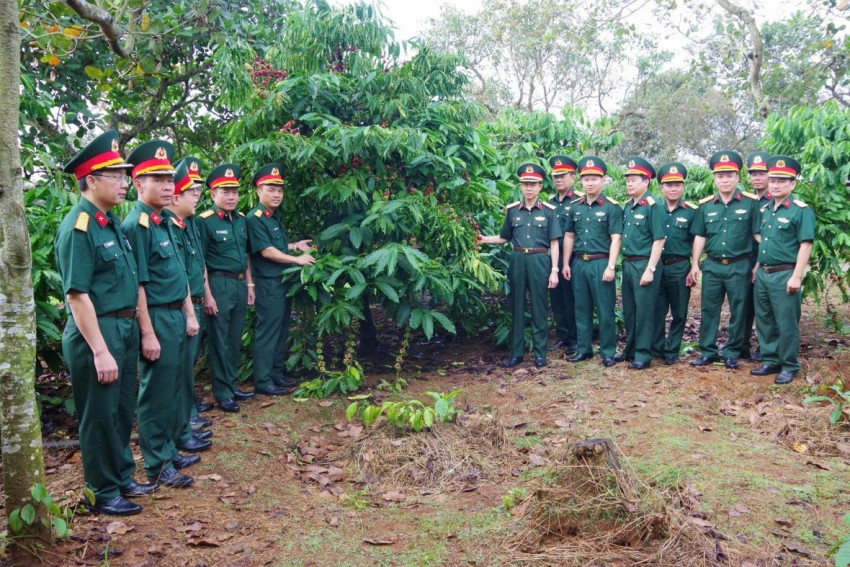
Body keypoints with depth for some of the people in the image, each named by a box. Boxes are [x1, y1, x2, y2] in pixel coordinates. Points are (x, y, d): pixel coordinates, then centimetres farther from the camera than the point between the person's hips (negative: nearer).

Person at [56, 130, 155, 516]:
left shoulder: (110, 221, 10)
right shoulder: (78, 228, -17)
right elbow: (77, 296, -21)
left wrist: (130, 331, 16)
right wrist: (100, 351, -23)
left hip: (125, 328, 9)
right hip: (96, 332, -9)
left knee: (122, 411, 19)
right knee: (100, 416, 5)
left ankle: (122, 477, 34)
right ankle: (103, 494, 19)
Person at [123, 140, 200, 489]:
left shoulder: (165, 221, 11)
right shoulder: (136, 225, -16)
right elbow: (137, 285, -19)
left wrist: (189, 314, 14)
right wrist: (148, 333, -19)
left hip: (177, 316, 9)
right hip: (157, 318, -9)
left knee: (173, 390, 17)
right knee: (156, 394, 2)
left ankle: (169, 449, 31)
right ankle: (157, 466, 13)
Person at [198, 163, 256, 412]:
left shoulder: (241, 220, 10)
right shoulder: (205, 221, -11)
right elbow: (199, 261, -13)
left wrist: (249, 284, 14)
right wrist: (207, 294, -16)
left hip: (240, 284, 7)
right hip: (219, 284, -7)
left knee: (235, 339, 14)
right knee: (220, 340, 2)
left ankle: (232, 385, 26)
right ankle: (222, 393, 11)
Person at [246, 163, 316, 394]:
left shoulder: (275, 216, 14)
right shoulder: (255, 218, -14)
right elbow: (266, 251, -20)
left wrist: (296, 245, 10)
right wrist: (297, 259, -16)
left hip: (282, 281, 9)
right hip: (268, 283, -9)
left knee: (281, 330, 14)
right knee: (267, 331, -3)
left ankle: (278, 374, 25)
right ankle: (263, 381, 4)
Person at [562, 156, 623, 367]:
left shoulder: (612, 207, -4)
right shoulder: (575, 207, 10)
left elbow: (615, 239, -8)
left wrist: (611, 267, -15)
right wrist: (566, 264, 10)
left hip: (601, 263, -5)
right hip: (579, 263, 5)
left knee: (605, 310, 1)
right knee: (581, 308, 11)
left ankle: (608, 352, 11)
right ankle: (583, 349, 21)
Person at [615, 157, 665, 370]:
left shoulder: (652, 206, -12)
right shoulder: (627, 206, 11)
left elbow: (659, 240, -15)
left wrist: (650, 270, -19)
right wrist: (625, 263, 13)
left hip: (645, 265, -7)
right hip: (628, 264, 7)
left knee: (643, 311, 0)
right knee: (629, 310, 14)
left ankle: (643, 354, 9)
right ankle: (630, 349, 26)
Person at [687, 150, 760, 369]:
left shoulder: (750, 203, -3)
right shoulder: (705, 205, 6)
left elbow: (759, 235, -2)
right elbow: (700, 237, 9)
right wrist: (694, 265, 6)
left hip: (739, 266, -2)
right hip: (712, 266, 3)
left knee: (738, 311, 5)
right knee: (708, 310, 7)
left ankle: (732, 353, 17)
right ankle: (707, 351, 18)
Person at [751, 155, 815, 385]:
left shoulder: (801, 210, -9)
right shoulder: (765, 209, 11)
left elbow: (805, 245, -13)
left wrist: (796, 276, -18)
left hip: (785, 275, -7)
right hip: (763, 274, 7)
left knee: (786, 323, 1)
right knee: (764, 320, 13)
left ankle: (789, 366, 14)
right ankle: (771, 360, 25)